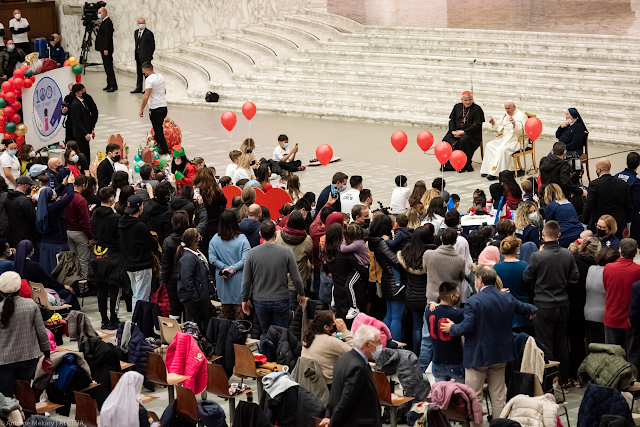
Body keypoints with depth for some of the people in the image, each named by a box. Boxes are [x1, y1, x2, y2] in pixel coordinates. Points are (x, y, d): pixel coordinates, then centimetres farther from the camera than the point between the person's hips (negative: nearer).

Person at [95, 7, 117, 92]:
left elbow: (107, 37, -20)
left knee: (109, 67, -10)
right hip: (104, 49, 10)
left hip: (106, 49, -10)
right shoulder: (104, 22, 17)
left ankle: (113, 85, -10)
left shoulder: (107, 22, -14)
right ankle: (110, 84, 15)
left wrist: (106, 49, -23)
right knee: (107, 67, 11)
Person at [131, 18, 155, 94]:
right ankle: (139, 88, 17)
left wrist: (149, 55, -3)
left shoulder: (148, 33, -11)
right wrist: (136, 52, 11)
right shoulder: (136, 32, 12)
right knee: (139, 72, 11)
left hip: (145, 56, -7)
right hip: (138, 55, 7)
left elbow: (152, 45, -7)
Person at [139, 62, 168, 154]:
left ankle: (165, 151, -3)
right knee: (159, 129, 20)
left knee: (158, 130, -2)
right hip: (164, 107, 8)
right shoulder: (161, 77, 9)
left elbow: (146, 96, -23)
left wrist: (141, 109, -16)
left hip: (155, 109, -8)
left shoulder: (149, 79, -16)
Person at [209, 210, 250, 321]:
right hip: (238, 279, -3)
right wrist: (233, 269, -12)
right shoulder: (242, 239, -11)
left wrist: (225, 267, -6)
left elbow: (212, 259, -6)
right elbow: (245, 259, -18)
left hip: (222, 278, 3)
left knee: (225, 306, 12)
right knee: (239, 306, 5)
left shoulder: (215, 239, -3)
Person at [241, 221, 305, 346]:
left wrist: (245, 299, 13)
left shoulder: (252, 253, -8)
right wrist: (301, 294, 12)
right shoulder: (286, 252, -12)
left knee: (265, 332, 17)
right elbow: (296, 278, -6)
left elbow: (246, 280, -2)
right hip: (281, 301, -2)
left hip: (260, 301, 2)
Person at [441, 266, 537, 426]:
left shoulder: (473, 302, -19)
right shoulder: (507, 298, 1)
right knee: (498, 395, 14)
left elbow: (466, 327, -23)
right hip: (500, 353, 6)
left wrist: (452, 328, -3)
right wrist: (534, 311, 42)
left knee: (473, 395, 4)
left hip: (478, 356, -6)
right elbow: (524, 308, 18)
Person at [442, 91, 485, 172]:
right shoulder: (457, 107, 14)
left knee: (463, 141, -36)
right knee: (447, 139, -24)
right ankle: (447, 164, -20)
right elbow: (451, 120, 14)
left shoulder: (477, 109, -2)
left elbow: (476, 126, -9)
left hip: (471, 133, -5)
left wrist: (463, 132, -18)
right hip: (456, 131, 5)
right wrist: (453, 131, -6)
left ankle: (466, 166, -26)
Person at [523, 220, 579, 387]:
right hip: (563, 304, 4)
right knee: (561, 344, 16)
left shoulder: (537, 257, -17)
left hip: (544, 306, -4)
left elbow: (527, 279, -6)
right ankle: (563, 380, 23)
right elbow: (575, 278, 3)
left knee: (545, 346, 3)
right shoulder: (568, 255, -5)